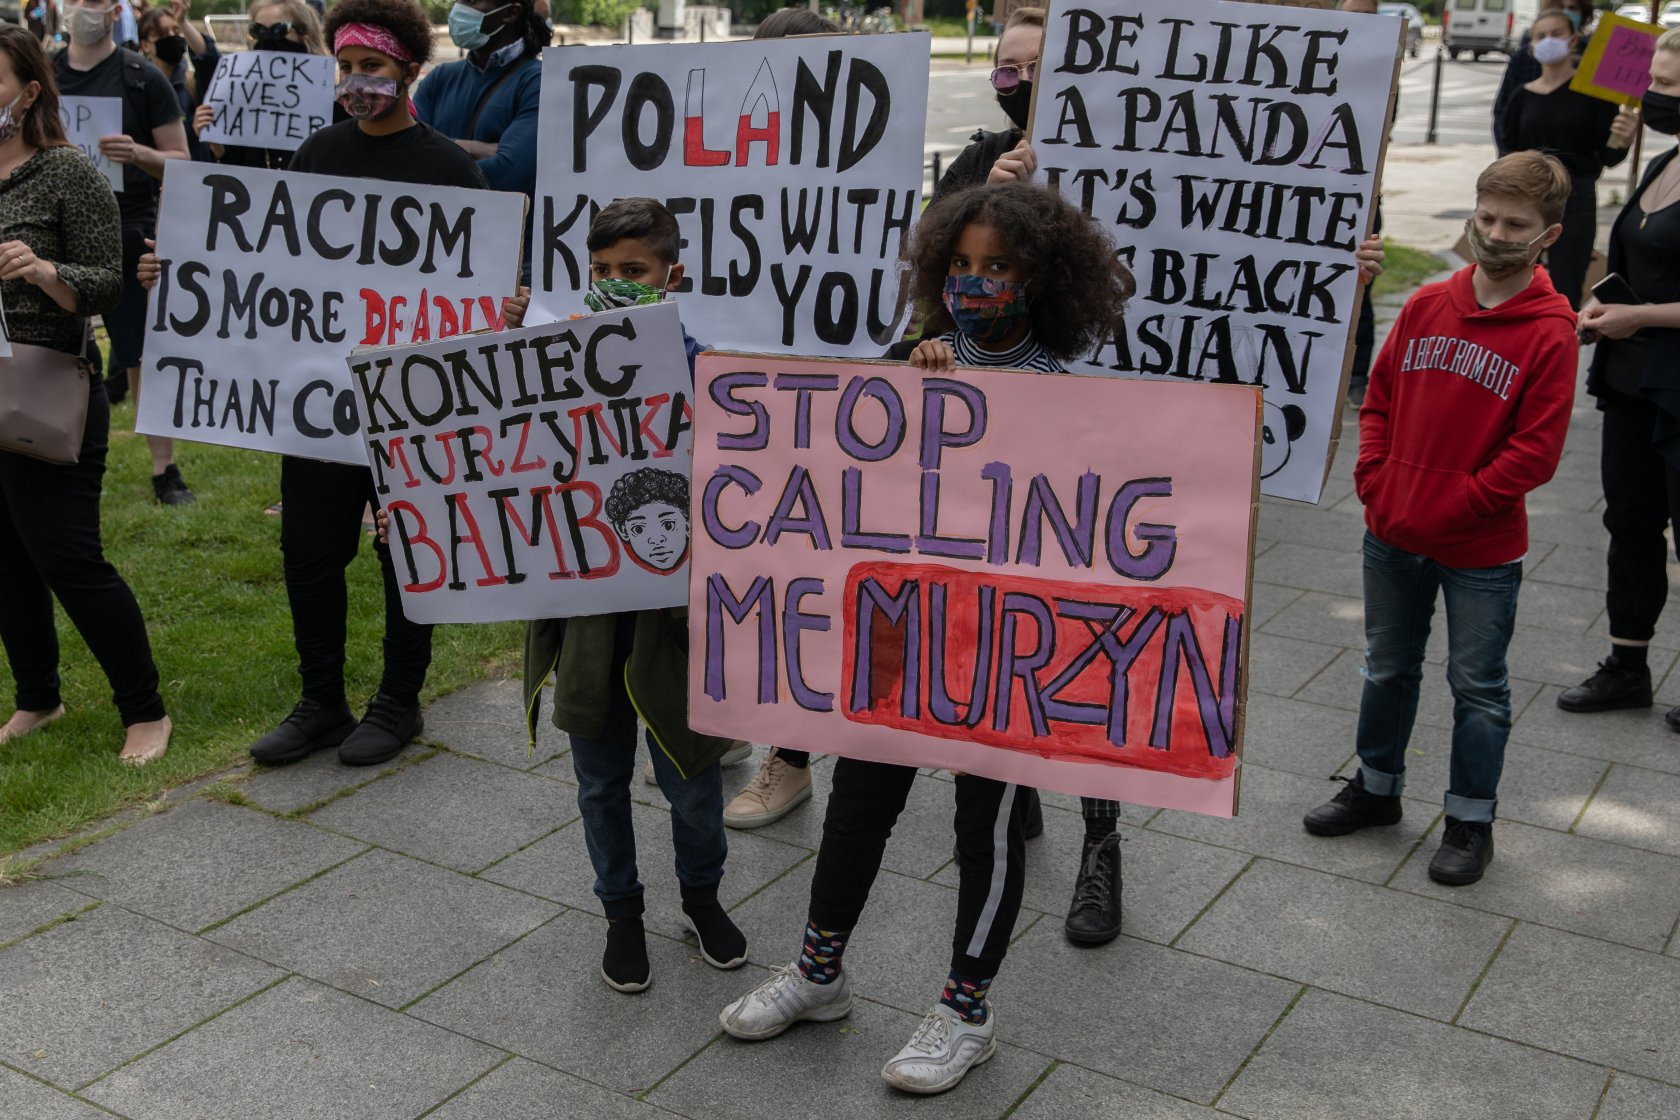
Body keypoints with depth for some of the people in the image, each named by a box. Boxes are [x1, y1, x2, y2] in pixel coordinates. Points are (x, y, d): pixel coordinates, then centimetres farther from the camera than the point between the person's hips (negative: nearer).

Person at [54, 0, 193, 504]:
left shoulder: (143, 78, -2)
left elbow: (181, 161, -2)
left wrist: (138, 153, -22)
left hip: (129, 235, -3)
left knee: (144, 354, -1)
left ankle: (164, 468, 9)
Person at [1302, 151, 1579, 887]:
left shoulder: (1549, 334, -14)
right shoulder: (1426, 306, 0)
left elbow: (1535, 453, -16)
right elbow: (1381, 397, 7)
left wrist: (1450, 508, -16)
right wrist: (1374, 482, -3)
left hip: (1482, 552, -5)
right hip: (1392, 536, 5)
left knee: (1478, 688, 10)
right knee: (1388, 669, 21)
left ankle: (1471, 821, 26)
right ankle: (1376, 787, 40)